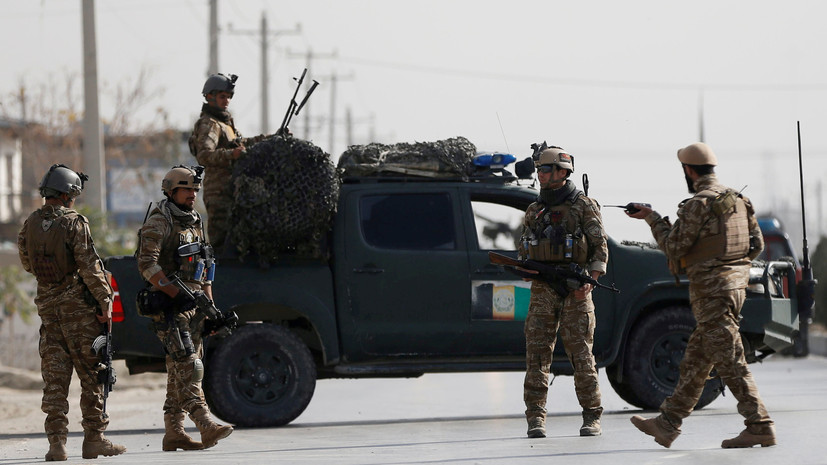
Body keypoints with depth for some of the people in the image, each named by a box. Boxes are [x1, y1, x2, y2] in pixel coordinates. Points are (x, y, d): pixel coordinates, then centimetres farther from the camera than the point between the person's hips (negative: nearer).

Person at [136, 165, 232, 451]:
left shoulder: (194, 223, 19)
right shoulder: (159, 222, -7)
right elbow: (147, 265, -17)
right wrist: (177, 294, -21)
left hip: (193, 306, 8)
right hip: (169, 307, -8)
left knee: (179, 372, 7)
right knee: (188, 366, -17)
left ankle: (173, 433, 9)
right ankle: (206, 426, -26)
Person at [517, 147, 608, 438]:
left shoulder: (583, 206, 2)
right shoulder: (534, 211, 17)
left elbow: (600, 248, -2)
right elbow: (524, 250, 23)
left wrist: (589, 280, -15)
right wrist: (526, 267, 1)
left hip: (575, 292, -4)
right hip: (542, 291, 4)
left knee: (581, 354, -4)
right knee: (537, 353, -4)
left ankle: (592, 418, 3)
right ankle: (536, 419, -4)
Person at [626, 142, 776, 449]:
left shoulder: (698, 204, -14)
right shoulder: (737, 199, 12)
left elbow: (673, 247, -10)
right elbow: (757, 244, 16)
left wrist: (652, 218, 2)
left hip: (712, 291, -9)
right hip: (735, 284, 9)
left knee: (730, 362, -8)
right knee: (695, 361, 13)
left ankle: (760, 427, -10)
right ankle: (667, 425, 18)